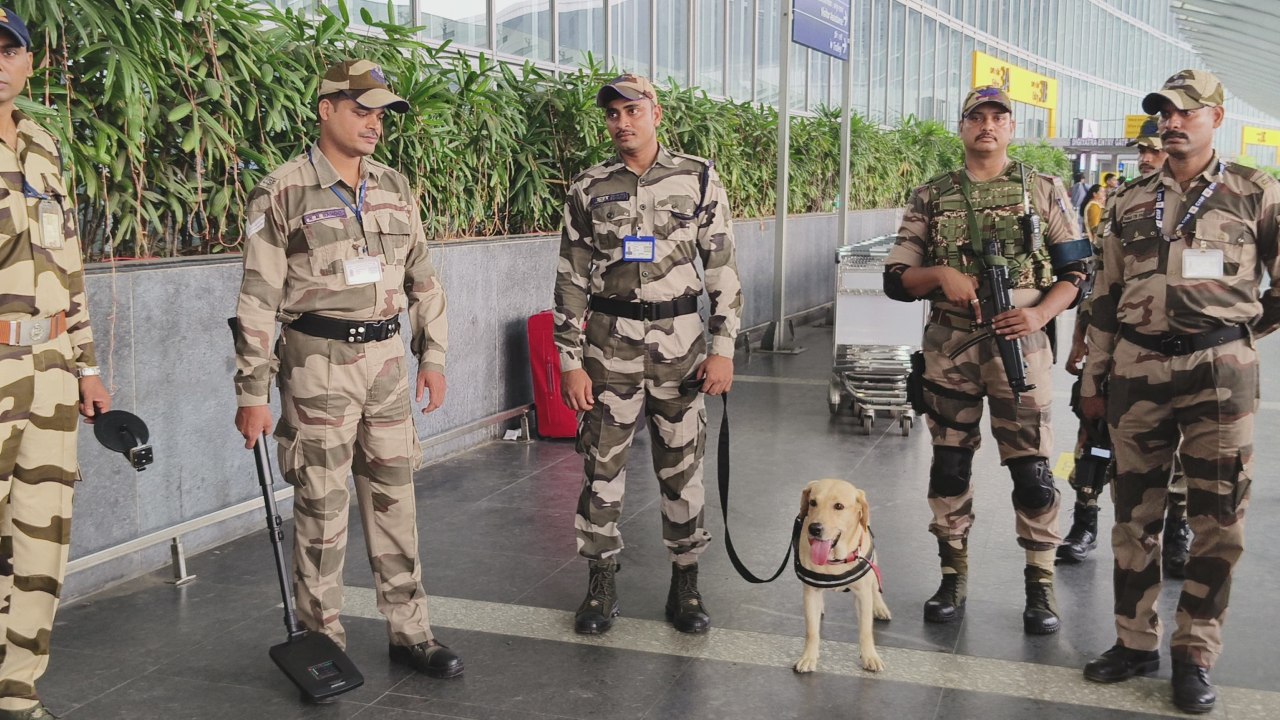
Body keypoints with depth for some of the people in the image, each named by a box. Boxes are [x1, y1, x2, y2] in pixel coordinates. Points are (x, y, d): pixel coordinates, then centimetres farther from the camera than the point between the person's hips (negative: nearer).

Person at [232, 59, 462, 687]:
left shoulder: (395, 189, 9)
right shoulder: (281, 193, -6)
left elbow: (422, 279, 16)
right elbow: (258, 298, -7)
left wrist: (433, 356, 12)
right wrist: (251, 393, -9)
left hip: (386, 358, 5)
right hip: (318, 361, -4)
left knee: (394, 499, 9)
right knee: (322, 506, 2)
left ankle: (409, 632, 19)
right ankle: (322, 643, 15)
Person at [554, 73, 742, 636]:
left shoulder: (698, 179, 1)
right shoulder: (588, 189, 3)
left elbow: (723, 268, 1)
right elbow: (572, 280, 4)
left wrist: (723, 349, -5)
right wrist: (570, 362, -1)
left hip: (679, 340, 0)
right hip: (608, 342, 1)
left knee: (682, 465, 5)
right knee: (602, 463, 4)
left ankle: (685, 585, 19)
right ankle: (600, 585, 18)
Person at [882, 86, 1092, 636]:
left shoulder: (1044, 191, 5)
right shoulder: (930, 197, 8)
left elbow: (1078, 272, 4)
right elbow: (896, 279, 6)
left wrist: (1040, 313, -13)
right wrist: (940, 273, -14)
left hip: (1019, 343, -1)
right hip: (949, 346, 2)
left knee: (1031, 465, -2)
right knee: (949, 463, 8)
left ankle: (1041, 583, 12)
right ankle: (953, 575, 22)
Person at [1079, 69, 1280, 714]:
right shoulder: (1130, 202, 11)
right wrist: (1092, 377, 12)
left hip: (1218, 371, -3)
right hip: (1137, 369, 3)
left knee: (1218, 520, 2)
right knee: (1134, 514, 8)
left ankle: (1195, 655, 13)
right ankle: (1135, 642, 21)